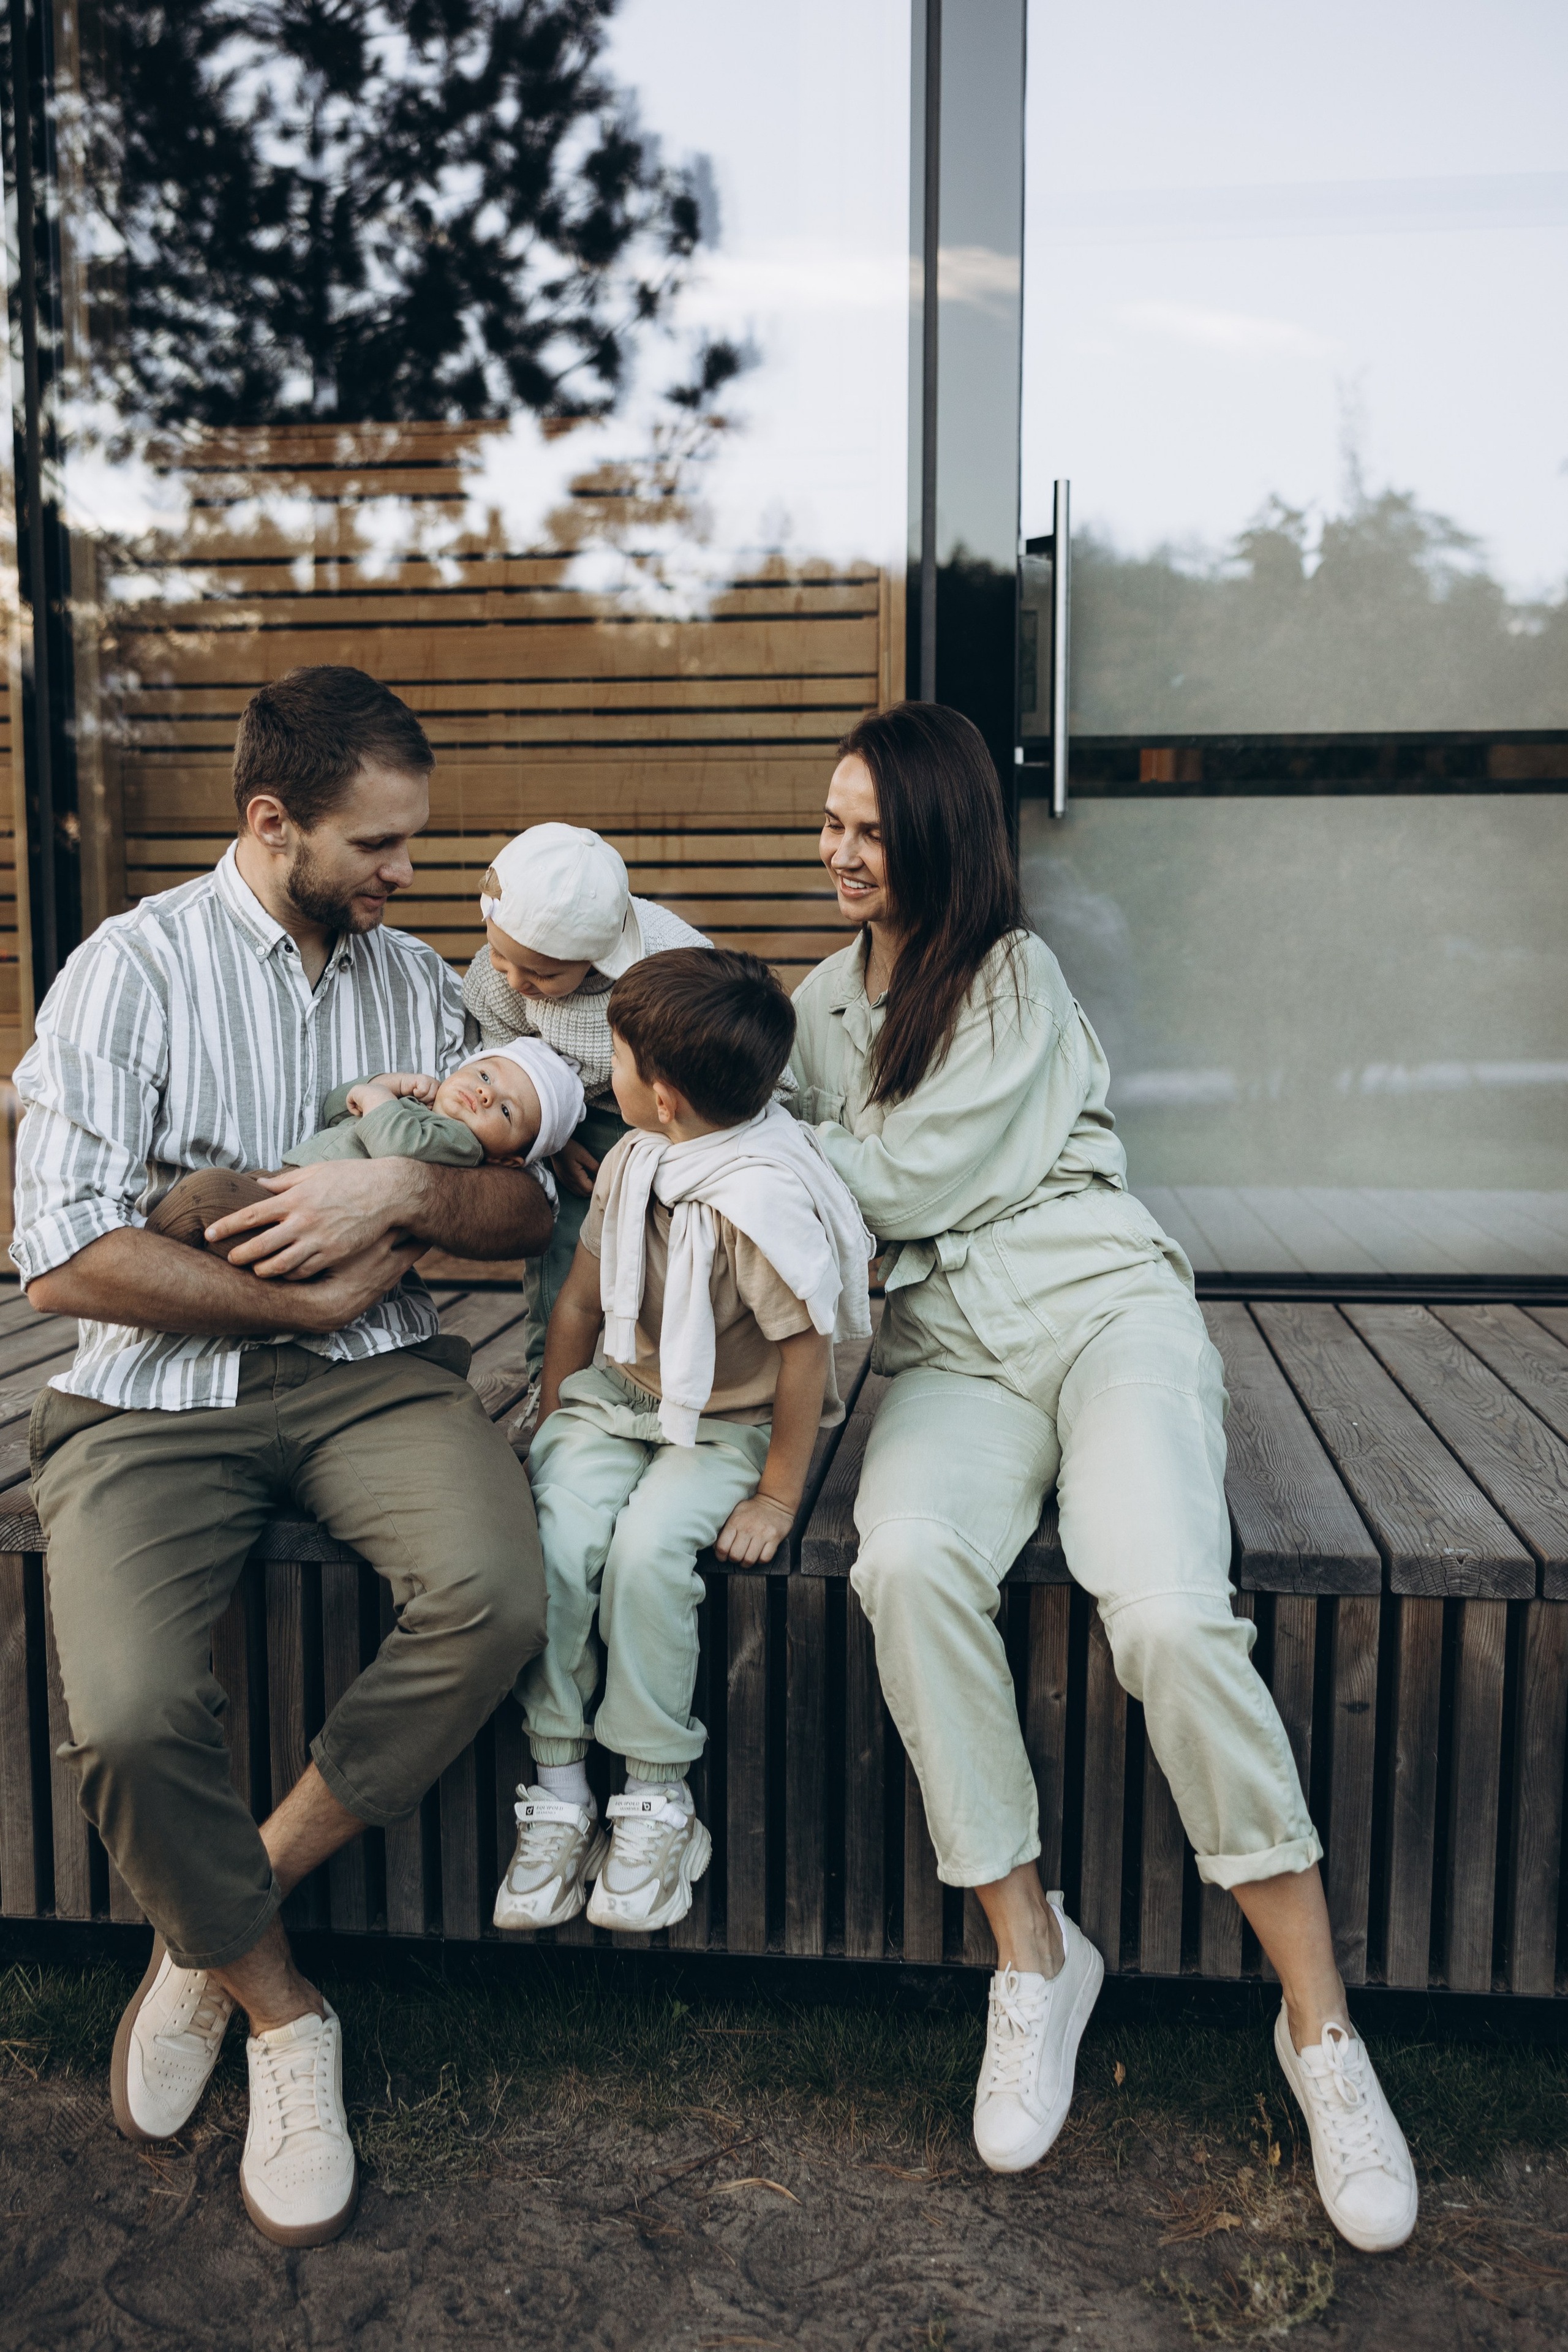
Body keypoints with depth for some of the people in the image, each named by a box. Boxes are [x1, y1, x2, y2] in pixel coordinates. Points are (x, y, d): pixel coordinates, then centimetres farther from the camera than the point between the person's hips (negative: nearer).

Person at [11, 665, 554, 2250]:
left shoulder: (414, 979, 13)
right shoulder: (131, 970, -2)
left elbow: (528, 1210, 11)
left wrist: (408, 1191, -10)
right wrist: (308, 1295, -7)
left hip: (369, 1374, 3)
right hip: (154, 1392, -3)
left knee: (496, 1600, -26)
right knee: (128, 1721, -26)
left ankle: (219, 1922, -2)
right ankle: (278, 2008, 6)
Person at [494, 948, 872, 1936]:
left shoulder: (763, 1198, -25)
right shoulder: (633, 1162, -1)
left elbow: (806, 1349, -19)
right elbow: (583, 1299, 10)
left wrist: (777, 1497, -13)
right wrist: (553, 1425, 12)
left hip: (726, 1428, -6)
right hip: (620, 1399, 6)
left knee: (645, 1552, -29)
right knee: (554, 1538, -19)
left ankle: (657, 1800, -8)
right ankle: (559, 1791, -6)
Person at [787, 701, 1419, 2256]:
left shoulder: (1014, 971, 2)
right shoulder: (823, 1000, 21)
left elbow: (923, 1173, -7)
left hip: (1098, 1303, -3)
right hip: (944, 1350, 3)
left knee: (1170, 1613, -28)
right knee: (908, 1563, -31)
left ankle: (1320, 2024, -10)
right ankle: (1031, 1954, -14)